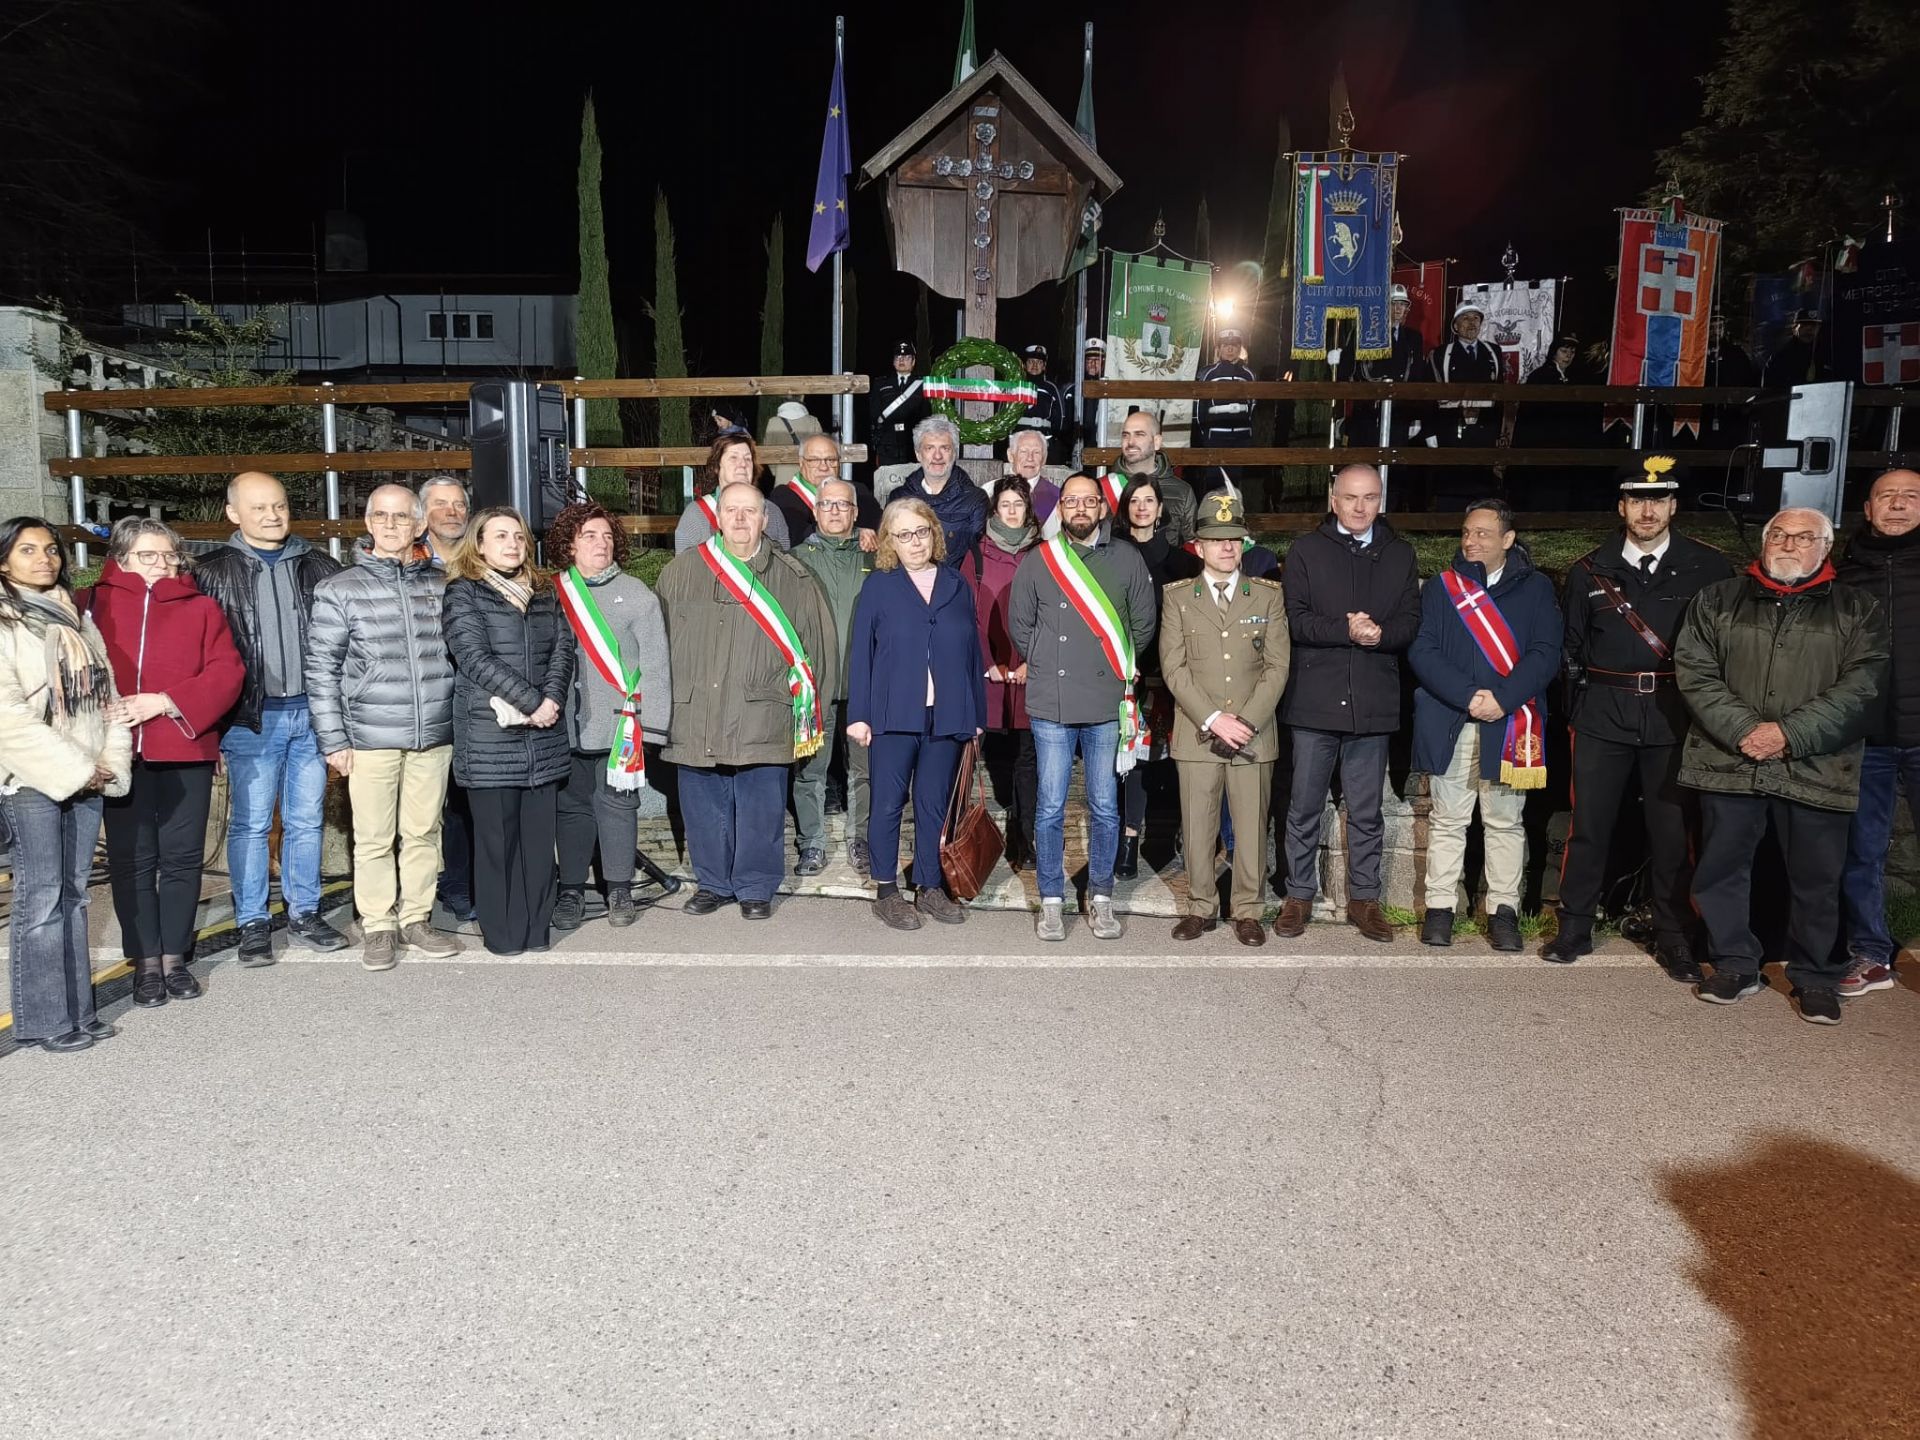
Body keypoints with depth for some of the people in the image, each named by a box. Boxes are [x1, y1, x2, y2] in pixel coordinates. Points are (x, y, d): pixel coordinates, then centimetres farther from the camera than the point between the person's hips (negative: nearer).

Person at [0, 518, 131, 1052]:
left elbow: (108, 695, 14)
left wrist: (111, 762, 1)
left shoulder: (77, 621, 17)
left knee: (73, 894, 8)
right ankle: (44, 1020, 1)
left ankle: (78, 1011, 13)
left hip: (86, 778, 6)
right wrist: (73, 768, -12)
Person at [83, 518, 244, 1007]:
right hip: (120, 753, 0)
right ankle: (146, 961, 14)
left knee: (182, 855, 4)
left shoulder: (201, 609, 9)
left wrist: (166, 701, -13)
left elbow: (226, 672, -2)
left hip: (185, 751, 0)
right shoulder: (93, 604, 8)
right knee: (131, 858, 4)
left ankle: (175, 957, 16)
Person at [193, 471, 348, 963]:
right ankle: (253, 923, 14)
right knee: (251, 824, 4)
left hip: (310, 711, 2)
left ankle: (305, 913, 21)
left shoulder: (316, 567, 8)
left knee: (305, 820, 10)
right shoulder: (214, 572, 1)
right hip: (252, 717, -2)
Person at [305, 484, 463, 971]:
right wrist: (333, 739, -4)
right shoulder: (339, 590, 0)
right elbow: (321, 669, 0)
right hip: (371, 738, -2)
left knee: (423, 833, 9)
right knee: (374, 838, 3)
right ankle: (377, 928, 15)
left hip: (434, 735, 2)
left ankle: (416, 920, 21)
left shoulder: (442, 586, 8)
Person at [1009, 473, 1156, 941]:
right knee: (1050, 806, 2)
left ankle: (1100, 899, 19)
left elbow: (1143, 623, 12)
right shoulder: (1036, 562, 4)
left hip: (1108, 704, 1)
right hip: (1051, 703, 0)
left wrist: (1115, 667, 11)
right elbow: (1019, 625, 11)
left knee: (1104, 807, 6)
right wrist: (1045, 668, 9)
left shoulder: (1128, 560, 5)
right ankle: (1051, 901, 14)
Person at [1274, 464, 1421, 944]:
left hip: (1372, 702, 2)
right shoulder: (1306, 551, 3)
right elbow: (1295, 620, -6)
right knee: (1305, 808, 5)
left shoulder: (1399, 555, 12)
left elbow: (1411, 621, 6)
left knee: (1366, 811, 10)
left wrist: (1380, 633, -15)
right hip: (1315, 701, -2)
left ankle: (1364, 898, 21)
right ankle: (1299, 895, 17)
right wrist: (1345, 630, -19)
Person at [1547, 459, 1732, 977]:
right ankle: (1574, 927, 15)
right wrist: (1573, 712, 10)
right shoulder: (1590, 570, 7)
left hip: (1676, 715, -1)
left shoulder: (1708, 567, 3)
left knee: (1674, 829, 3)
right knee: (1589, 824, 2)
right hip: (1603, 715, 1)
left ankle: (1674, 938, 16)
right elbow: (1573, 648, 14)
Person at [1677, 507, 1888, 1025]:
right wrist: (1742, 729, -13)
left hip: (1816, 769, -1)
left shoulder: (1857, 610, 7)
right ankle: (1735, 967, 23)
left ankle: (1815, 978, 22)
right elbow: (1694, 671, 0)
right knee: (1722, 869, 7)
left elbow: (1861, 686, -4)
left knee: (1816, 879, 6)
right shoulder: (1717, 601, 9)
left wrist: (1789, 733, -15)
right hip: (1728, 762, 1)